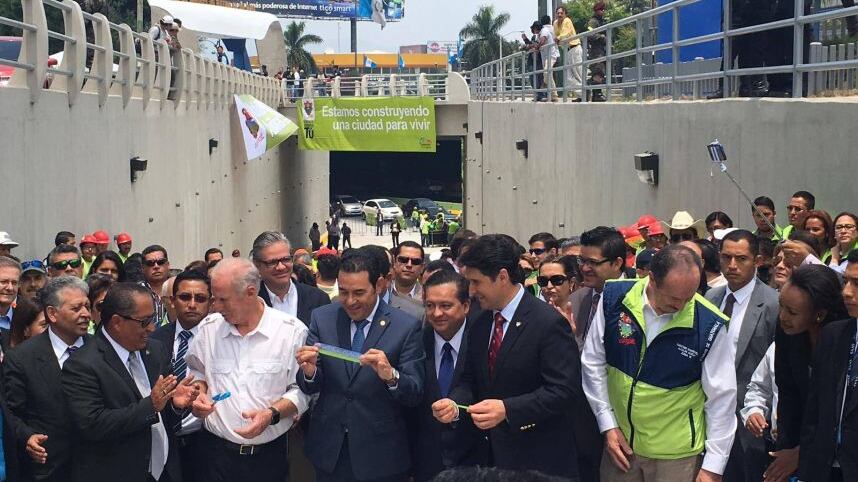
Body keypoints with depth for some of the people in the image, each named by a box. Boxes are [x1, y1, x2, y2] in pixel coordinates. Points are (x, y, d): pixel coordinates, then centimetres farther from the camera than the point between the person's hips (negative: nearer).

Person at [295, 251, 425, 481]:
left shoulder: (406, 326, -9)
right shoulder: (322, 318, -1)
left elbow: (415, 394, -11)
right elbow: (310, 387, -1)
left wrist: (390, 375, -31)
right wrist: (309, 371, -24)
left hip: (380, 454, -2)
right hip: (329, 451, 2)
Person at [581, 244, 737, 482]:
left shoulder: (709, 325, -17)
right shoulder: (614, 298, -10)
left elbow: (722, 398, -9)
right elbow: (593, 363, 1)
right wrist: (608, 425, -2)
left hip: (676, 454, -2)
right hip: (620, 442, 2)